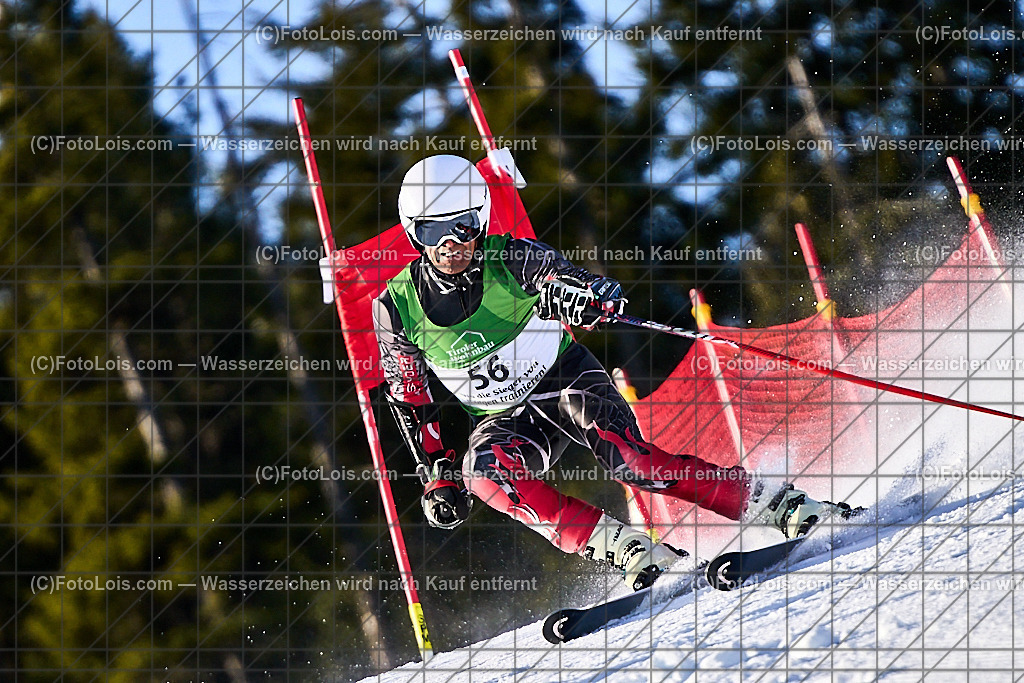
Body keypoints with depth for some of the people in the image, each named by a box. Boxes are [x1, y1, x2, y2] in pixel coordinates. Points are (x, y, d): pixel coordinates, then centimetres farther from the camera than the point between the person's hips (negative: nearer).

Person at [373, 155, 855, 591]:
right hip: (505, 419, 2)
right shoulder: (397, 308, -9)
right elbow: (409, 400, 4)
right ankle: (623, 548, -36)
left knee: (623, 455, -32)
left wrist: (578, 293, -54)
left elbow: (599, 292, -30)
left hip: (568, 380, -2)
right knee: (482, 469, -32)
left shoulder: (508, 259, -16)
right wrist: (435, 472, -1)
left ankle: (770, 504, -26)